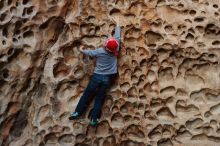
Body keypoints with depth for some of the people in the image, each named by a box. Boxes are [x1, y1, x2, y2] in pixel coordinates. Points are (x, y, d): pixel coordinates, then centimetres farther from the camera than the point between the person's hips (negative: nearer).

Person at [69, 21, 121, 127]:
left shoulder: (100, 51, -10)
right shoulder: (115, 50, -6)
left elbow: (89, 53, 8)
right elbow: (117, 37, 6)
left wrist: (82, 50, 29)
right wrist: (117, 26, 21)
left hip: (97, 76, -2)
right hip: (107, 78, 2)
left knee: (87, 94, 9)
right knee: (99, 98, 5)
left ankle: (77, 112, 10)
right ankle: (94, 119, 1)